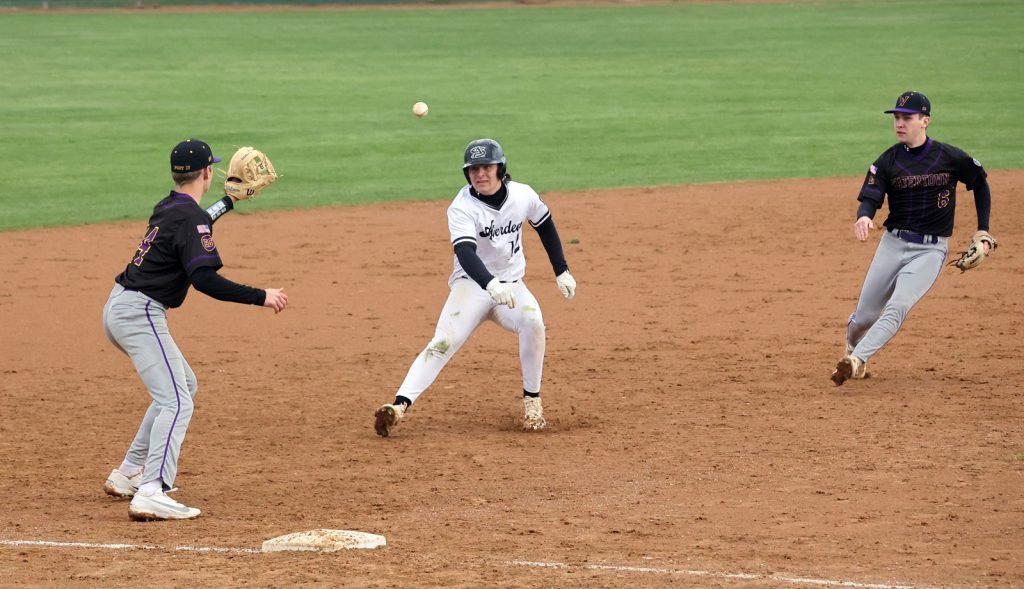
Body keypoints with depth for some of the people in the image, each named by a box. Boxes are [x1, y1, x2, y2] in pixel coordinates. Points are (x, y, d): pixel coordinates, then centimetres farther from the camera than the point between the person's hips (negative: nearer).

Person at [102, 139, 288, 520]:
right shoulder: (191, 216, -15)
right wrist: (260, 297, -23)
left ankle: (128, 474, 23)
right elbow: (204, 279, -25)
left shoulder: (168, 208, 14)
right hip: (140, 313, -10)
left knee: (184, 385, 24)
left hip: (118, 309, 10)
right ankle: (150, 494, -32)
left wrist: (228, 202, 51)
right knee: (176, 402, -17)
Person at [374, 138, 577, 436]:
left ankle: (532, 399, -9)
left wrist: (561, 271, 15)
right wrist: (491, 284, -53)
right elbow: (465, 252, -34)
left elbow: (545, 224, 16)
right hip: (472, 284, -2)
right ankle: (400, 404, -32)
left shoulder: (523, 196, -6)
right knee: (444, 341, -22)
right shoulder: (462, 208, -18)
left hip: (511, 284, 2)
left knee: (532, 321, -27)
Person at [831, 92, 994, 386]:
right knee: (864, 315, 5)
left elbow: (980, 183, 11)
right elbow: (869, 199, -9)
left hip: (930, 249, -2)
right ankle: (853, 352, 36)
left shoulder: (950, 158, -5)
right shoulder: (888, 161, -1)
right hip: (893, 244, 2)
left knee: (897, 308, -22)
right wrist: (864, 217, -34)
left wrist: (983, 230, 6)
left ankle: (856, 361, -31)